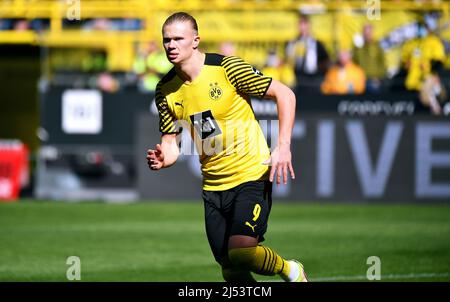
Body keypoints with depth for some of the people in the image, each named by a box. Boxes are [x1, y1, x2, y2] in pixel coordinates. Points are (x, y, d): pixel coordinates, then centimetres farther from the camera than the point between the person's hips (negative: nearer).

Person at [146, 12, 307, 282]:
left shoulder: (227, 68, -13)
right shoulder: (166, 90, 2)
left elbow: (284, 95, -9)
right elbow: (171, 142, 9)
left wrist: (283, 147, -18)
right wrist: (163, 158, -16)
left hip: (252, 175, -6)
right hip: (213, 186, 6)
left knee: (241, 252, -23)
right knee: (230, 269, 5)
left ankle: (292, 271, 6)